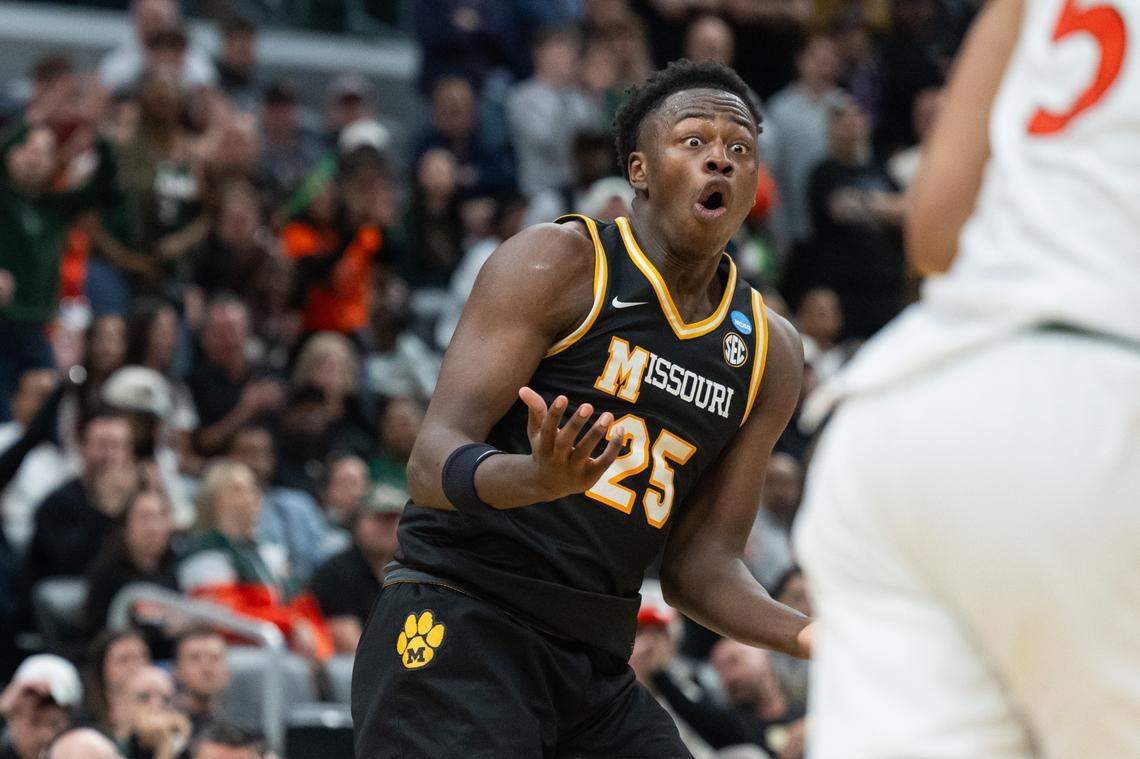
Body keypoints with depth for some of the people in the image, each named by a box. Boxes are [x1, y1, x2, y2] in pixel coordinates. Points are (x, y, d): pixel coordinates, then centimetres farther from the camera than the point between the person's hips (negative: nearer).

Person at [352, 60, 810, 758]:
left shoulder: (770, 353, 12)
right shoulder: (558, 264, -6)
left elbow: (700, 562, 13)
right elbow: (432, 464, -14)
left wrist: (809, 635, -6)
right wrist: (536, 479, -36)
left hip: (596, 669, 6)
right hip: (460, 622, -6)